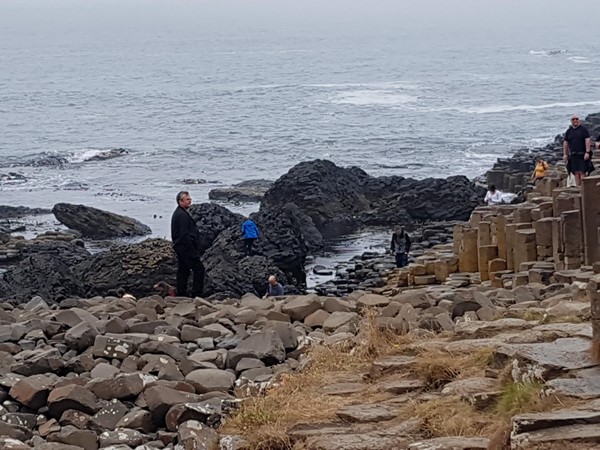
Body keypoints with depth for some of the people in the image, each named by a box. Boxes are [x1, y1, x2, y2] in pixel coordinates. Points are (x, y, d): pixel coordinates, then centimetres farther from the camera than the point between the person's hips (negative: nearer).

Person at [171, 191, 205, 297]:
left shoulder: (178, 213, 16)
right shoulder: (182, 215, -19)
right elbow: (185, 235, -23)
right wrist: (193, 251, -20)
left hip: (180, 248, 11)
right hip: (186, 248, -11)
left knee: (183, 271, 14)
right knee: (199, 269, -7)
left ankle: (181, 294, 18)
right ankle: (196, 295, -8)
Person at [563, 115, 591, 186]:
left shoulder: (583, 129, 1)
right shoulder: (569, 131, 13)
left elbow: (587, 141, -6)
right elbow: (565, 143, 15)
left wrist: (587, 152, -14)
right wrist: (565, 154, 7)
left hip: (582, 155, -4)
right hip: (573, 156, 4)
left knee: (582, 172, -11)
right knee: (576, 173, 1)